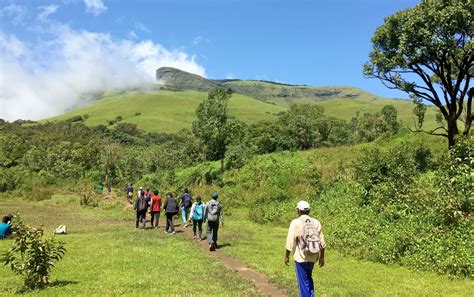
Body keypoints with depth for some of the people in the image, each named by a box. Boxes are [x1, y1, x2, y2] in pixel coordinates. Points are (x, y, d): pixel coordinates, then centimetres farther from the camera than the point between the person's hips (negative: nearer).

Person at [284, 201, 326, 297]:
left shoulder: (295, 223, -14)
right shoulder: (316, 222, -1)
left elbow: (290, 242, -12)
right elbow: (322, 242, 3)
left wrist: (286, 256, 0)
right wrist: (322, 257, 13)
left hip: (301, 257, -5)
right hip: (313, 257, 5)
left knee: (303, 281, 8)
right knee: (308, 278, 25)